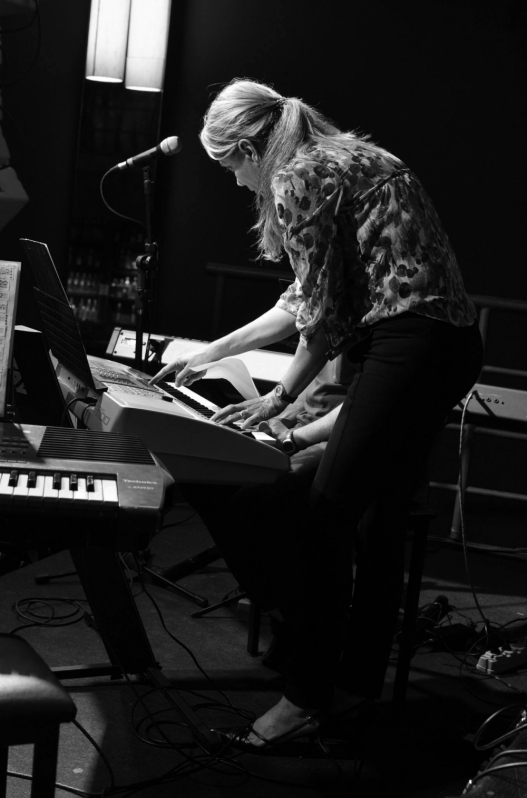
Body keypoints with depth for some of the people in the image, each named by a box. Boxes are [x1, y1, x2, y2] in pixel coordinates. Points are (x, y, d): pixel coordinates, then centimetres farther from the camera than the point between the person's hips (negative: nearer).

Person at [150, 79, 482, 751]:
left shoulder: (298, 178, -6)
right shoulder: (342, 158, 24)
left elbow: (324, 317, -10)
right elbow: (306, 302, 28)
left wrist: (277, 400, 4)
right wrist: (210, 354, 32)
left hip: (412, 343, -10)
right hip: (449, 344, 10)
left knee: (326, 519, -7)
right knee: (380, 514, 16)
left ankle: (306, 699, 0)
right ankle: (362, 667, 27)